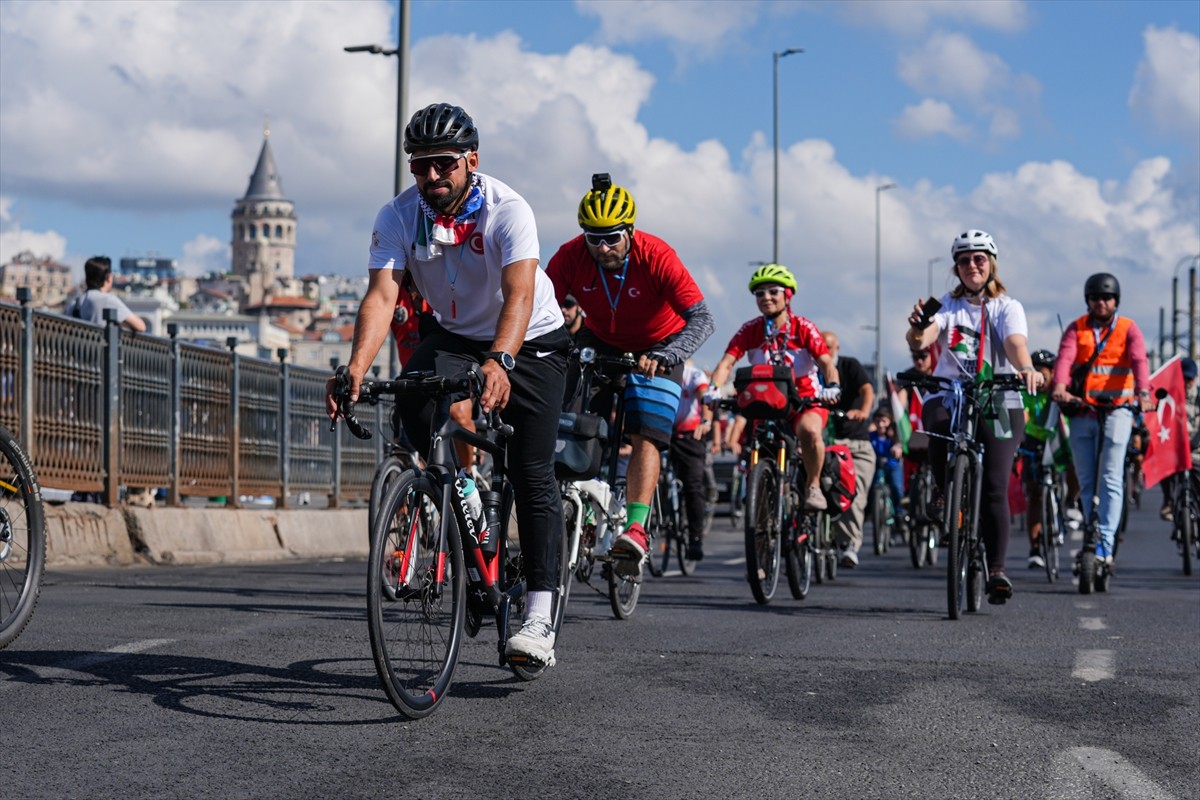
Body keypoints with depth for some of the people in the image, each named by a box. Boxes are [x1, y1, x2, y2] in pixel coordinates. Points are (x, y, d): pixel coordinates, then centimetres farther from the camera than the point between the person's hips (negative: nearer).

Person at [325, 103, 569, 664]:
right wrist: (355, 370, -44)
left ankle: (540, 618, -10)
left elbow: (519, 295, -40)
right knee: (414, 400, -29)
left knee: (532, 474, -11)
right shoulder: (398, 216, -17)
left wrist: (499, 363, -59)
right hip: (453, 335, 3)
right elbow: (381, 296, -27)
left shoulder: (508, 211, -27)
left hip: (529, 342, -3)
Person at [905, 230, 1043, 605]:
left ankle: (996, 569, -4)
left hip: (998, 401, -1)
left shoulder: (1007, 307, 7)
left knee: (994, 486, -11)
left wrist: (1026, 368, -36)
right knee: (939, 426, -35)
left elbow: (1015, 342, -13)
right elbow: (920, 341, -9)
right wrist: (917, 328, -34)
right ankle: (947, 496, -8)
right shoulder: (947, 305, 10)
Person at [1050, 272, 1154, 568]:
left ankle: (1105, 543, -16)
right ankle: (1091, 532, 17)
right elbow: (1065, 357, -13)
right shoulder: (1076, 329, 5)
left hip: (1117, 409, -2)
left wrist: (1143, 393, -34)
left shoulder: (1129, 329, 2)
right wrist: (1059, 386, -33)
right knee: (1087, 480, 6)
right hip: (1082, 411, 3)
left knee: (1111, 478, -12)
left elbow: (1139, 361, -15)